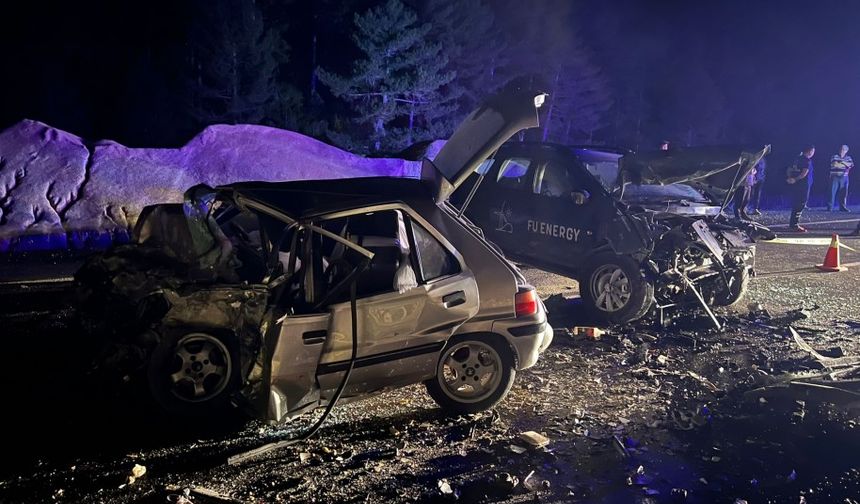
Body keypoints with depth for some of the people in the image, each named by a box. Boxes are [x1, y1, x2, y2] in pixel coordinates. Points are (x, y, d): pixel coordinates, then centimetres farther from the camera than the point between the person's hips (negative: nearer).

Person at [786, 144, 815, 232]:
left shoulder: (798, 159, 14)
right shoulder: (807, 161, -11)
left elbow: (789, 170, 16)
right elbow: (804, 174, -20)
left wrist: (789, 178, 3)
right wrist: (795, 179, -11)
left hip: (794, 185, 8)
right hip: (803, 185, -8)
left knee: (795, 204, 15)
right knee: (800, 205, -6)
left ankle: (792, 224, 19)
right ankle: (794, 225, -9)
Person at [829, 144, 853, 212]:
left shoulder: (848, 158, 13)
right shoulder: (835, 156, 2)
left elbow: (851, 165, -3)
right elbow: (835, 164, -14)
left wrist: (843, 162, -11)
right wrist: (845, 165, -8)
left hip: (844, 177, 3)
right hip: (835, 176, -3)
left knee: (844, 192, 2)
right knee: (833, 192, -6)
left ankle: (843, 207, 9)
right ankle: (830, 207, -5)